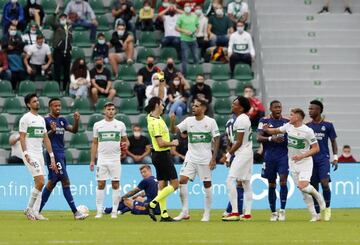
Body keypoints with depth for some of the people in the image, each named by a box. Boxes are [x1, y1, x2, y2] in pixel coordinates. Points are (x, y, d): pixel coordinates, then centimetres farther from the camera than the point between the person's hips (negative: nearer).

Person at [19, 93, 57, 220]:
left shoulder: (41, 119, 16)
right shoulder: (25, 118, -6)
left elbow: (46, 138, 17)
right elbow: (22, 137, -11)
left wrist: (52, 156, 13)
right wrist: (26, 154, -21)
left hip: (40, 154, 8)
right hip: (30, 155, -8)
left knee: (39, 184, 5)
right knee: (40, 182, -16)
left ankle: (35, 212, 8)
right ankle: (29, 209, -4)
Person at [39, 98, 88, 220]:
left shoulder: (62, 120, 15)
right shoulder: (46, 120, -6)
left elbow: (73, 130, 4)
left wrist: (76, 121, -14)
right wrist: (52, 131, -26)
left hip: (61, 154, 8)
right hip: (53, 154, -8)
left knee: (52, 182, 10)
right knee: (65, 181, -11)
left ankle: (37, 210, 16)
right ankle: (75, 212, -13)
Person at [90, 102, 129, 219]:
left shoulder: (120, 125, 6)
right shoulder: (98, 125, 7)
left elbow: (126, 141, 12)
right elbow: (94, 143, 11)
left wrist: (125, 145, -12)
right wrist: (92, 160, 6)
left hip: (115, 159, 0)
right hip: (102, 159, 0)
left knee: (116, 185, -1)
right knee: (100, 185, -2)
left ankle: (114, 211, 4)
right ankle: (99, 211, 2)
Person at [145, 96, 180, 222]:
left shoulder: (152, 117, 6)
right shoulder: (155, 122, -21)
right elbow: (161, 143, -23)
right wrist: (173, 143, -8)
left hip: (159, 155, 10)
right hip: (162, 155, -10)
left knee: (162, 184, 9)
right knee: (174, 184, -6)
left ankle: (164, 215, 10)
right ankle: (152, 204, -9)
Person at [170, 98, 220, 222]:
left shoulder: (211, 122, -5)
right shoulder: (189, 121, 4)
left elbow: (216, 140, -3)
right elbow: (175, 130, -2)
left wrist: (214, 158, -9)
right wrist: (172, 121, -23)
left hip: (205, 159, -3)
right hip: (191, 157, 3)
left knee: (207, 184, 2)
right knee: (182, 180, -10)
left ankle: (207, 214, 14)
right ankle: (185, 212, -4)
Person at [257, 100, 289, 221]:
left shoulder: (286, 122, 8)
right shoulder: (265, 121, 1)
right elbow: (258, 137, -9)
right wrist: (271, 139, -23)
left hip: (284, 155, 0)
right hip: (270, 156, 0)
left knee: (283, 181, -14)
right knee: (271, 184, 7)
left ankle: (282, 210, -10)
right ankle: (273, 212, 16)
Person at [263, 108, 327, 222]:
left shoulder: (307, 131, -17)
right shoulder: (288, 126, 1)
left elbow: (316, 148, -14)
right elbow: (276, 131, 13)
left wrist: (302, 156, -24)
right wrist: (267, 130, -9)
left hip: (305, 162, -5)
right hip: (293, 163, 5)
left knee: (303, 186, -22)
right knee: (303, 191, 3)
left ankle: (318, 196, 9)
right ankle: (314, 215, 11)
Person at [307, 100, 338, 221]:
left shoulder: (327, 125, 0)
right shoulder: (307, 126, 8)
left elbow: (333, 142, 5)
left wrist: (335, 157, -3)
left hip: (323, 158, -3)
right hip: (311, 159, 3)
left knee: (325, 183, -17)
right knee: (314, 186, 3)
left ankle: (327, 208, 2)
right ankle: (317, 213, 9)